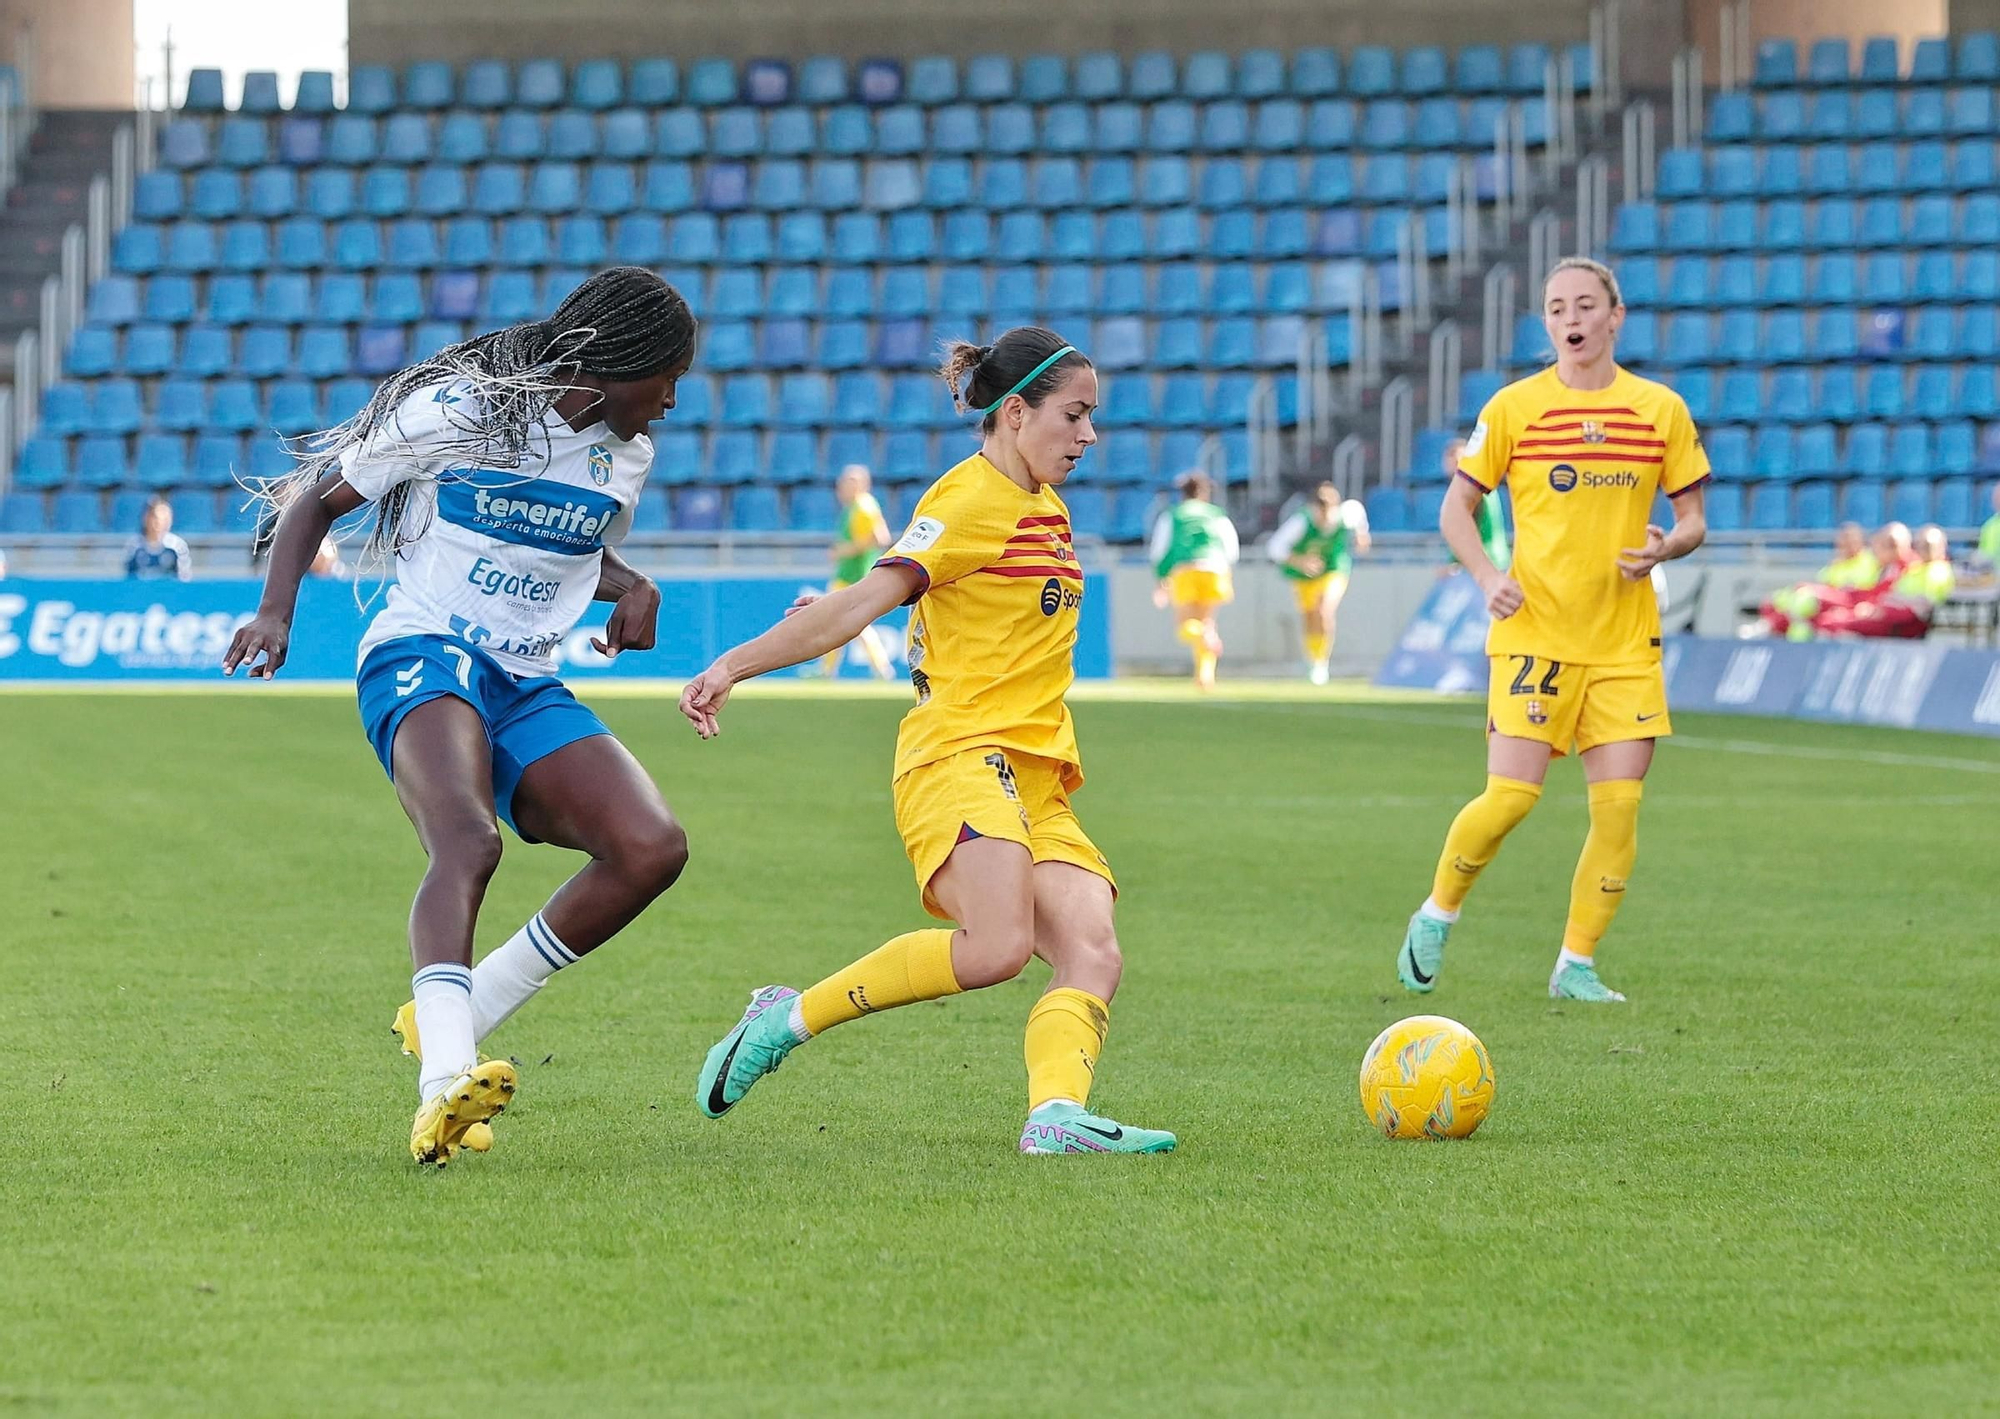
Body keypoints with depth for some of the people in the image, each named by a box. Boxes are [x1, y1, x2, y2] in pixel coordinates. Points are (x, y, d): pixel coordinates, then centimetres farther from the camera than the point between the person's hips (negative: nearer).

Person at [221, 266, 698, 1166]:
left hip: (527, 689, 7)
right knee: (468, 844, -35)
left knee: (653, 848, -17)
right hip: (422, 656, -6)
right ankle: (444, 1084, -52)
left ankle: (453, 1018, -7)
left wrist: (634, 589, 11)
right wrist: (276, 612, -11)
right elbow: (318, 497, 4)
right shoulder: (455, 409, -4)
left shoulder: (624, 457, 14)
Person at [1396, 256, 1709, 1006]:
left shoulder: (1661, 409, 4)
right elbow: (1456, 507, 6)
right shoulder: (1513, 407, 0)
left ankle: (1577, 964, 8)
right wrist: (1487, 576, -11)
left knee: (1619, 805, -4)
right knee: (1511, 795, -11)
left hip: (1625, 640, 2)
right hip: (1534, 629, -2)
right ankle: (1437, 915, 13)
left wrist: (1668, 545, -12)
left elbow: (1693, 518, 11)